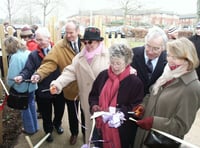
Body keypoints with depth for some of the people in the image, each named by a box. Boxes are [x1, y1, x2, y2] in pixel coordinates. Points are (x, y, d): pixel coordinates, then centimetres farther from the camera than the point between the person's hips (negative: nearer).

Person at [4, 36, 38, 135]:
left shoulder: (15, 57, -23)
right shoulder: (28, 53, -1)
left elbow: (12, 76, -21)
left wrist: (9, 84, -1)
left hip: (22, 87, -7)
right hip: (31, 85, 7)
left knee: (25, 108, 12)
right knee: (31, 104, 21)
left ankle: (30, 129, 29)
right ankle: (35, 126, 36)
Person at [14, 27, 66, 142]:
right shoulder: (34, 55, -4)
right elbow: (28, 69, -9)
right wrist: (22, 76, -30)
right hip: (43, 90, 0)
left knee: (59, 110, 22)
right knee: (46, 114, 18)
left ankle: (57, 124, 54)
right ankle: (48, 130, 47)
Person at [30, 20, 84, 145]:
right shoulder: (59, 46, -11)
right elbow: (50, 62, -20)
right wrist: (39, 74, -37)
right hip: (71, 87, 0)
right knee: (72, 113, 20)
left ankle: (86, 132, 48)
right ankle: (74, 133, 48)